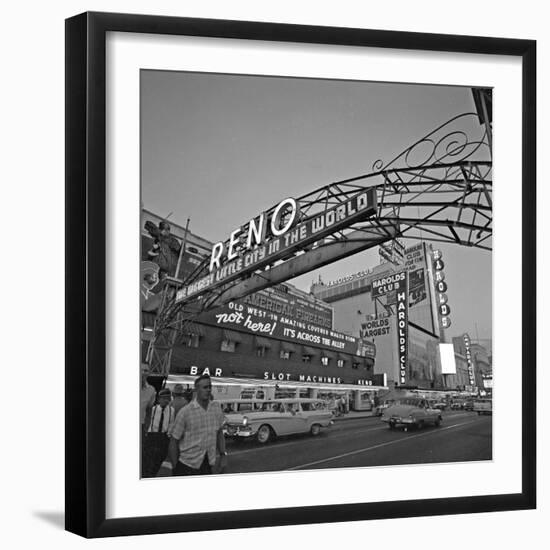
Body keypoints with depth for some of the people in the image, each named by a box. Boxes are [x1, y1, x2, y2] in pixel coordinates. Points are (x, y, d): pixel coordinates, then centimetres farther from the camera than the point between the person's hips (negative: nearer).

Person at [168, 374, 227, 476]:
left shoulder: (216, 407, 3)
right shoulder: (185, 412, -12)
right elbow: (173, 442, -8)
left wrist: (223, 455, 6)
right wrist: (175, 468, -7)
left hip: (210, 464, 4)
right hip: (188, 465, -4)